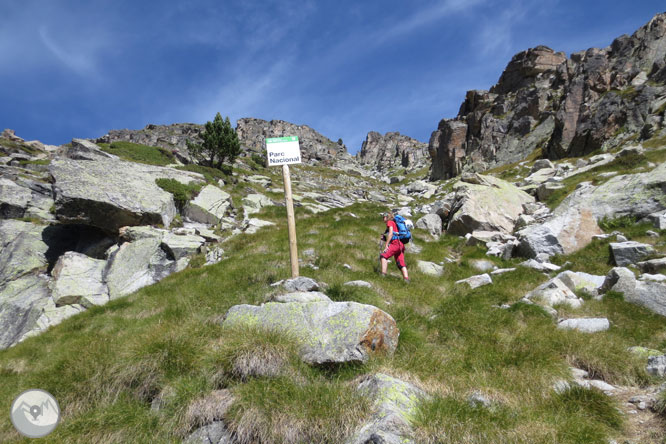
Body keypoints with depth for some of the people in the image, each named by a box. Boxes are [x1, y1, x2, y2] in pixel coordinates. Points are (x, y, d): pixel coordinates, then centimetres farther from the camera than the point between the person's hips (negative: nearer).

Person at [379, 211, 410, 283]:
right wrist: (384, 238, 18)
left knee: (383, 256, -14)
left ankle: (383, 274, -24)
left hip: (396, 243, -9)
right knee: (401, 263, 6)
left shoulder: (390, 222, 4)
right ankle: (406, 278, -1)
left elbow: (391, 233, -11)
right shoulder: (394, 223, 30)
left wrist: (386, 245, -14)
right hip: (401, 245, 9)